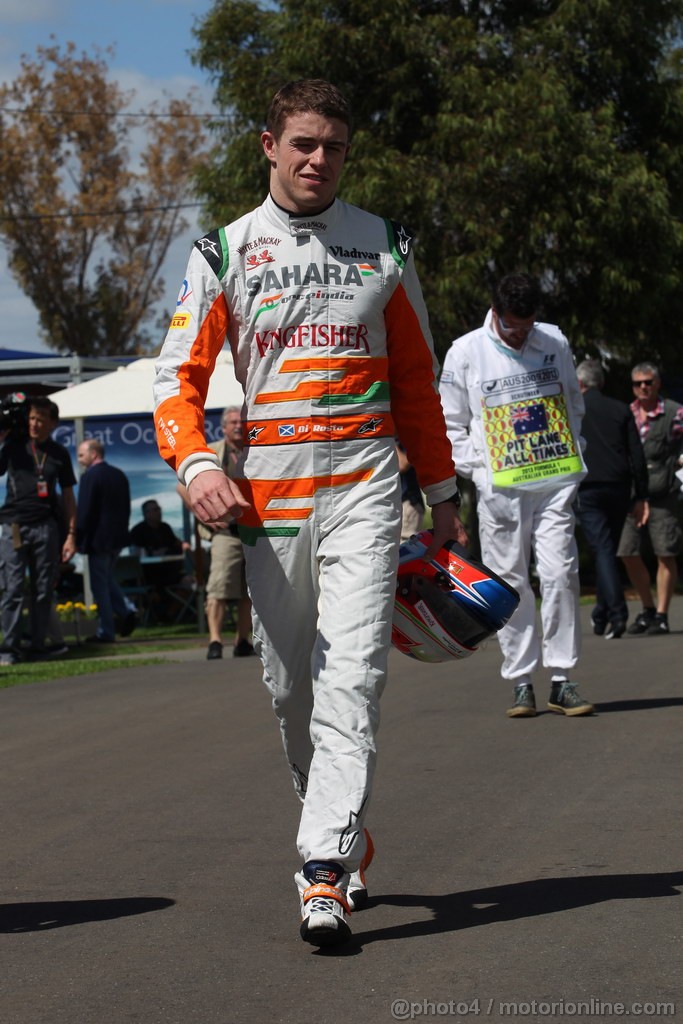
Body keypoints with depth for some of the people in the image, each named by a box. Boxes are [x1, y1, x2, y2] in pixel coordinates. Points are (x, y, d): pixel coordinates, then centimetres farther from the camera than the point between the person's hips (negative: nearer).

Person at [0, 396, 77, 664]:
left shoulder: (58, 453, 12)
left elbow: (68, 496, 14)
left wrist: (71, 535, 7)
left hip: (46, 527, 2)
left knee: (44, 589, 1)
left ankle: (39, 646, 8)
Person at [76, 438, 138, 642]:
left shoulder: (90, 476, -14)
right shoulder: (119, 475, 9)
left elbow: (84, 511, -16)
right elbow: (126, 508, 13)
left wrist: (78, 539, -10)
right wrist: (121, 531, 18)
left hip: (98, 539, -8)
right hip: (118, 538, 8)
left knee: (100, 585, -1)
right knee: (107, 578, 22)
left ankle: (106, 632, 1)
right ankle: (127, 609, 3)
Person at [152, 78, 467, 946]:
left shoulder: (384, 246, 9)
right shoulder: (224, 252, 6)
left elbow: (417, 380, 15)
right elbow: (180, 374, 2)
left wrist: (442, 497, 15)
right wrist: (196, 466, -17)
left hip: (363, 481, -1)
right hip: (268, 482, 1)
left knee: (352, 671, -14)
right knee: (289, 681, 7)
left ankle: (326, 872, -17)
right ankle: (346, 832, 28)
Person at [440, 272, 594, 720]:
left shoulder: (554, 342, 8)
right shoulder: (465, 352, 1)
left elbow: (574, 402, 20)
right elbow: (451, 423, 6)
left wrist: (574, 455, 10)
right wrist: (476, 469, -3)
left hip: (555, 481, 2)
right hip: (500, 489, -2)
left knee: (561, 573, -4)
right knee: (510, 581, 0)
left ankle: (562, 679, 2)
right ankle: (521, 682, 6)